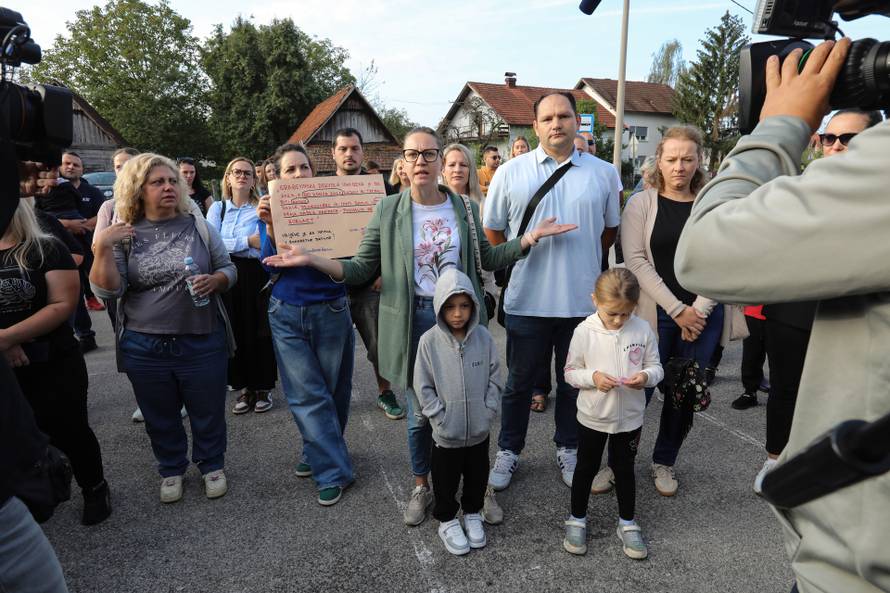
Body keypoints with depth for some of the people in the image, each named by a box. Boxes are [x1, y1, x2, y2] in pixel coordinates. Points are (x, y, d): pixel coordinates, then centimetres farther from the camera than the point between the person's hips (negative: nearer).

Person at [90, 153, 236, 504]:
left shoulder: (198, 226, -1)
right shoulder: (123, 235, -2)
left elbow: (228, 269, 3)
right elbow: (107, 291, -8)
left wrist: (214, 281, -18)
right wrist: (102, 248, -18)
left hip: (202, 342, 0)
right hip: (145, 348, 1)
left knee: (208, 412, 13)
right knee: (160, 418, 18)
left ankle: (212, 465, 37)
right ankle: (171, 469, 41)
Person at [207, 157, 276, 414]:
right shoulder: (217, 208, 8)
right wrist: (248, 241, -15)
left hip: (256, 275, -2)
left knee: (259, 331, 3)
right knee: (235, 332, 7)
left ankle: (264, 387, 19)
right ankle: (244, 388, 22)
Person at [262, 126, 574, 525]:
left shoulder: (465, 209, 3)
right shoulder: (388, 211, -2)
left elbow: (488, 259, 11)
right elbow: (361, 270, -1)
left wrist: (529, 238, -1)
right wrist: (310, 260, -14)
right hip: (414, 320, -1)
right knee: (420, 411, 9)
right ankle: (421, 486, 34)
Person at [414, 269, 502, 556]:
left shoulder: (483, 336, -8)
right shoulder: (429, 341, -14)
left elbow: (494, 378, 0)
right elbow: (423, 387, -9)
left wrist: (488, 411, -7)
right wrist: (441, 417, -13)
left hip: (480, 429, 2)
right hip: (446, 433, -2)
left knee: (477, 475, 20)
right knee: (446, 479, 15)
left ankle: (472, 513, 44)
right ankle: (447, 521, 37)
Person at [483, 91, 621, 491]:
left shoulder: (603, 174, 4)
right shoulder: (511, 172, 0)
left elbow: (611, 229, 16)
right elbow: (492, 230, 8)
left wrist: (583, 264, 11)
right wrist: (520, 260, 7)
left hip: (583, 301, 1)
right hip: (527, 300, -1)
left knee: (574, 382, 15)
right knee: (520, 382, 11)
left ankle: (567, 449, 35)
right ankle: (509, 451, 29)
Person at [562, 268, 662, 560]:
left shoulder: (643, 330, -10)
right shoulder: (584, 331, -15)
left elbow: (656, 367, 0)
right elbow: (571, 372, -8)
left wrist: (646, 376, -22)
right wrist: (593, 377, -26)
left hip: (630, 417, 1)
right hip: (593, 416, -1)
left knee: (624, 469, 18)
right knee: (586, 468, 15)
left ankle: (627, 523, 37)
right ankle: (577, 520, 35)